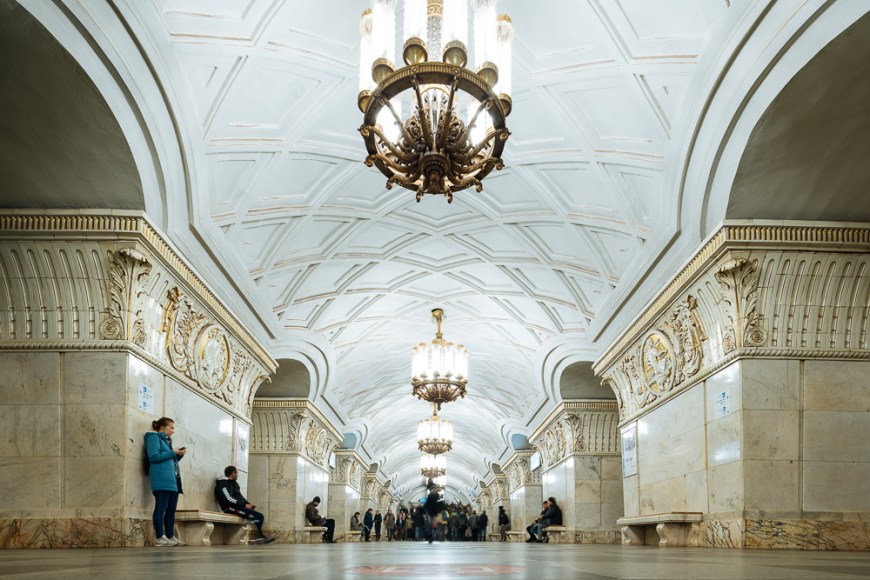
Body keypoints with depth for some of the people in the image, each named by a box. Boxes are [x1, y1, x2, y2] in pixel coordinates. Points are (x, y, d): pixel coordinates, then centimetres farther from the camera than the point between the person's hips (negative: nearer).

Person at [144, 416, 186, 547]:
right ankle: (160, 538, -11)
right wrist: (172, 452, -9)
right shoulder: (154, 437, 0)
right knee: (161, 508, -10)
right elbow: (154, 456, -14)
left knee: (171, 509, 6)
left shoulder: (166, 440, 26)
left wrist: (179, 455, 11)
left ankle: (170, 536, 8)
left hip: (172, 479, 9)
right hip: (161, 479, -9)